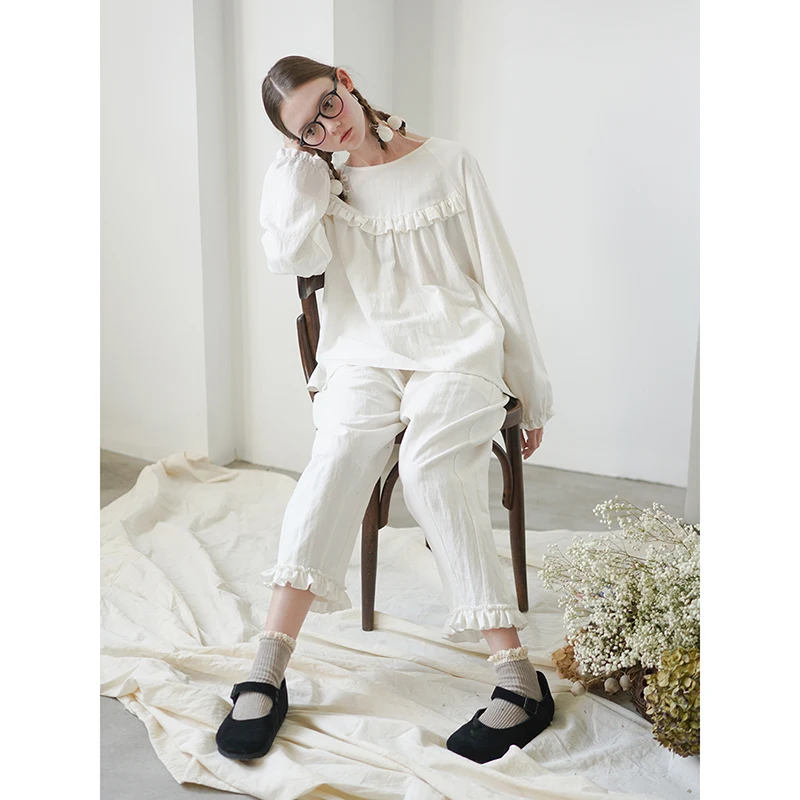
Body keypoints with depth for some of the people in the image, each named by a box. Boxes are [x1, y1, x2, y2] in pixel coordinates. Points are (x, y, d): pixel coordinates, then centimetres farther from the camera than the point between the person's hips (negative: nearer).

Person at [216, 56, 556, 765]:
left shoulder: (448, 163, 8)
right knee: (343, 447, -32)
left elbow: (500, 277, 8)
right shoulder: (316, 182, 14)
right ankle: (268, 669, -36)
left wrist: (532, 392, 8)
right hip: (364, 354, 2)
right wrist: (299, 163, -1)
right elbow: (292, 259, -9)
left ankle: (517, 674, -34)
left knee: (427, 463, -32)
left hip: (456, 351, -1)